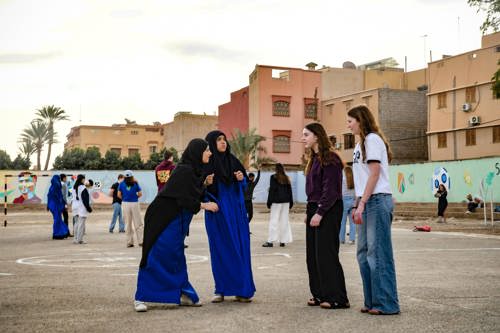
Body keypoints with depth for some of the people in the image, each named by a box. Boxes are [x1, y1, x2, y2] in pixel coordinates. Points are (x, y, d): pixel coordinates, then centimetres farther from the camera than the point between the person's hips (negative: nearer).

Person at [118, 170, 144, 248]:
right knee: (138, 224, 3)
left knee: (128, 224, 8)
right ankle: (140, 241, 1)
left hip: (125, 204, 2)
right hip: (135, 204, -2)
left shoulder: (121, 184, 2)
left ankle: (129, 242, 9)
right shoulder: (135, 183, -1)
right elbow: (140, 194, -4)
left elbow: (119, 195, -2)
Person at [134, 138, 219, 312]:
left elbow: (193, 194, 18)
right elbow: (184, 200, -21)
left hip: (176, 220, 9)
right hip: (164, 218, -9)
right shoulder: (184, 170, -18)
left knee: (176, 257, 14)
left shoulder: (194, 171, 11)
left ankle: (183, 294, 22)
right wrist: (205, 205, -10)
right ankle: (140, 298, 1)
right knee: (155, 256, -6)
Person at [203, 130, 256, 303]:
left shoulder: (232, 160, 8)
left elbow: (243, 185, 16)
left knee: (239, 248, 2)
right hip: (216, 211, -3)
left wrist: (241, 179, -5)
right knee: (220, 249, 2)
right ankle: (221, 290, 12)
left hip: (236, 211, 3)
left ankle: (243, 290, 10)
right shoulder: (206, 164, -3)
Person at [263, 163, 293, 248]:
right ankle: (283, 241, 7)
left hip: (276, 201, -5)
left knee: (274, 220, -5)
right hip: (286, 201, 5)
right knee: (284, 220, 6)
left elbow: (271, 190, -7)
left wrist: (269, 202, -4)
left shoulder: (273, 177, -4)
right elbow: (289, 190, 13)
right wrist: (291, 202, 18)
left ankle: (270, 241, -7)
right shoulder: (287, 178, 10)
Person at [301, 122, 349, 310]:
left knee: (326, 253, -8)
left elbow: (330, 189, -18)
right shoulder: (314, 159, 16)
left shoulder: (330, 159, -12)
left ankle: (337, 298, -2)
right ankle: (321, 295, 17)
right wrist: (309, 211, 11)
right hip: (314, 209, 10)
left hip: (328, 211, -10)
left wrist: (320, 213, -21)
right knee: (313, 254, 9)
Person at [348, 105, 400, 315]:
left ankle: (386, 304, 0)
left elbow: (374, 174, -14)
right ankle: (372, 301, 16)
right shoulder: (360, 144, 20)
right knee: (364, 253, 10)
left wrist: (362, 204, -16)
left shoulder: (372, 139, -7)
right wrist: (356, 205, 14)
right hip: (367, 203, 10)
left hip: (377, 201, -10)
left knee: (378, 253, -6)